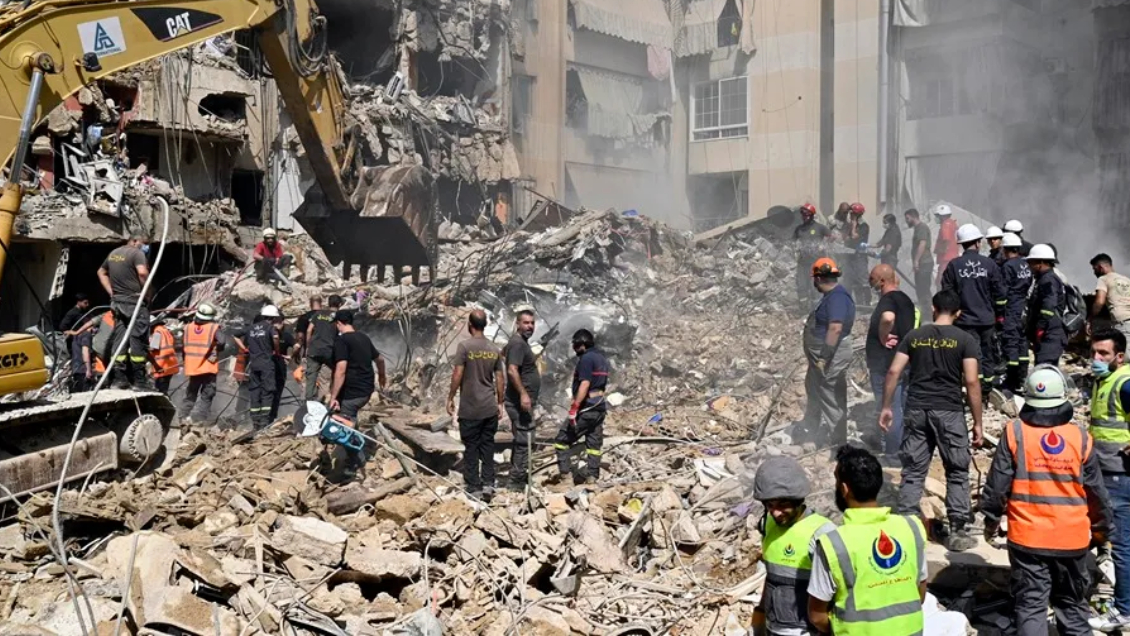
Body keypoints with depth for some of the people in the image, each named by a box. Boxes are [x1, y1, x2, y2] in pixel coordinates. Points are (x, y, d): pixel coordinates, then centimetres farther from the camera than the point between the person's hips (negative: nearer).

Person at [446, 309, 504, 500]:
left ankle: (474, 488, 8)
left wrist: (450, 399, -1)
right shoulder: (494, 349, 4)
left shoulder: (464, 346, -11)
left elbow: (457, 375, -13)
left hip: (470, 409, -4)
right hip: (490, 408, 4)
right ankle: (488, 484, 10)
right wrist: (500, 403, 16)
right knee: (487, 446, 13)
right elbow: (500, 379, 7)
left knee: (471, 448, 4)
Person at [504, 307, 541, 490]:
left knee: (521, 440, 18)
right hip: (520, 402, -11)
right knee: (524, 441, -8)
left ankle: (516, 476, 27)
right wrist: (523, 394, -31)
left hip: (522, 401, 11)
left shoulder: (520, 342, 14)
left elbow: (503, 352, 35)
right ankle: (517, 483, -3)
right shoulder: (518, 343, -17)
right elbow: (512, 370, -27)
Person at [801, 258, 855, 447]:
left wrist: (824, 358, -27)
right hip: (823, 355, 11)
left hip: (830, 359, -11)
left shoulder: (837, 297, -22)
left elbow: (835, 328, -29)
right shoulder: (833, 295, 11)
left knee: (831, 401, -1)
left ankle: (839, 444, 9)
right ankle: (813, 434, 35)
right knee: (815, 393, 21)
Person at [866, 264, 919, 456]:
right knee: (904, 408, 17)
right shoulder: (904, 298, 12)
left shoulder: (888, 299, -18)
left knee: (889, 411, -1)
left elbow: (888, 318, -40)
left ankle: (893, 453, 7)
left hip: (886, 364, -10)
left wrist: (883, 337, -24)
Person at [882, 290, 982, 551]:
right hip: (949, 412, -2)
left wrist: (887, 406, 9)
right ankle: (957, 531, 11)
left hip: (916, 410, 2)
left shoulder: (914, 336, 7)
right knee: (957, 473, 9)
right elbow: (971, 382, -6)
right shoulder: (965, 339, 0)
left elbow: (894, 372, 1)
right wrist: (977, 422, -1)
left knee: (913, 471, 9)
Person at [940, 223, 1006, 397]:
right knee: (988, 353, 12)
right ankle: (987, 390, 19)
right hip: (987, 318, 1)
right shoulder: (989, 264, -3)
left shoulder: (953, 265, -6)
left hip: (965, 319, -1)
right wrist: (1000, 314, 15)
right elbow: (999, 293, 2)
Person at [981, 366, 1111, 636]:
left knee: (1030, 604, 6)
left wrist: (991, 519, 9)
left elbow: (998, 483, -6)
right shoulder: (1080, 437, -4)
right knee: (1072, 603, 19)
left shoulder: (1014, 433, -9)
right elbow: (1096, 491, 5)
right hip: (1072, 539, 2)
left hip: (1027, 538, -2)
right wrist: (1101, 530, 20)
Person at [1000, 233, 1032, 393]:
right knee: (1022, 342, 13)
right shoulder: (1025, 265, 8)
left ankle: (1012, 383, -4)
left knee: (1010, 344, -5)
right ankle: (1021, 380, 20)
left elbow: (1003, 291, -14)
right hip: (1023, 309, 8)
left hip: (1011, 310, -8)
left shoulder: (1007, 266, -15)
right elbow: (1028, 287, 13)